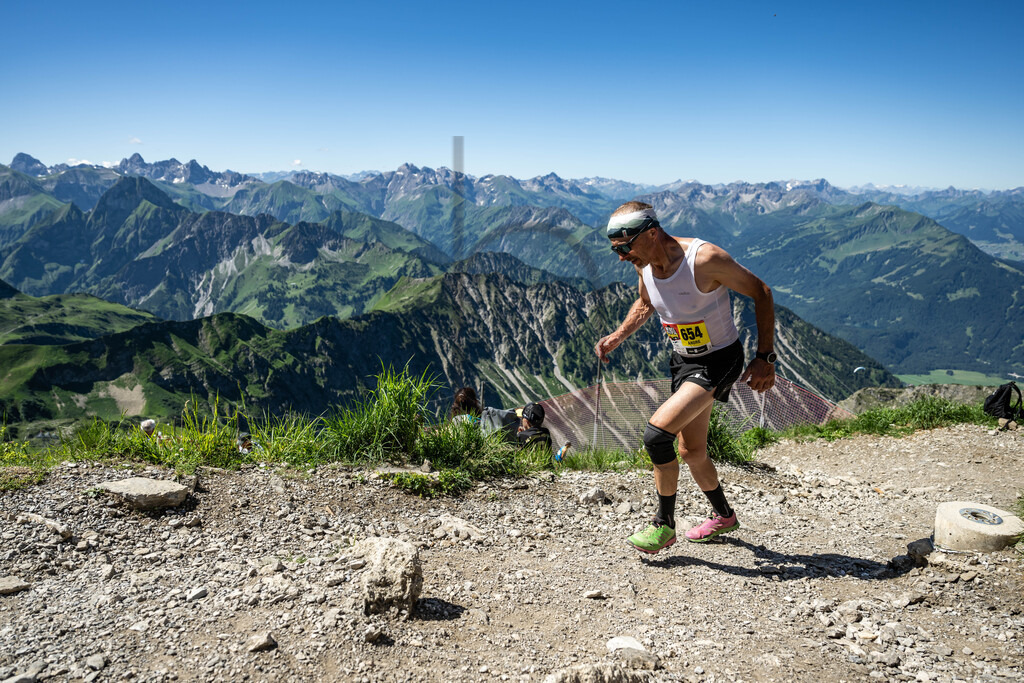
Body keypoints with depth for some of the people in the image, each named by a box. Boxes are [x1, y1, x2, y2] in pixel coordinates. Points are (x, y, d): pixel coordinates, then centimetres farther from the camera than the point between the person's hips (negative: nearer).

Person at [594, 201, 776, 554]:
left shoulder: (706, 259, -28)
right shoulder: (646, 264, -7)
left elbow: (760, 292, -16)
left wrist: (765, 358, -17)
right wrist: (617, 336, 0)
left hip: (719, 360, -7)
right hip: (683, 360, 8)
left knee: (657, 433, -21)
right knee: (691, 452, 17)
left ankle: (664, 524, -1)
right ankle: (723, 516, 43)